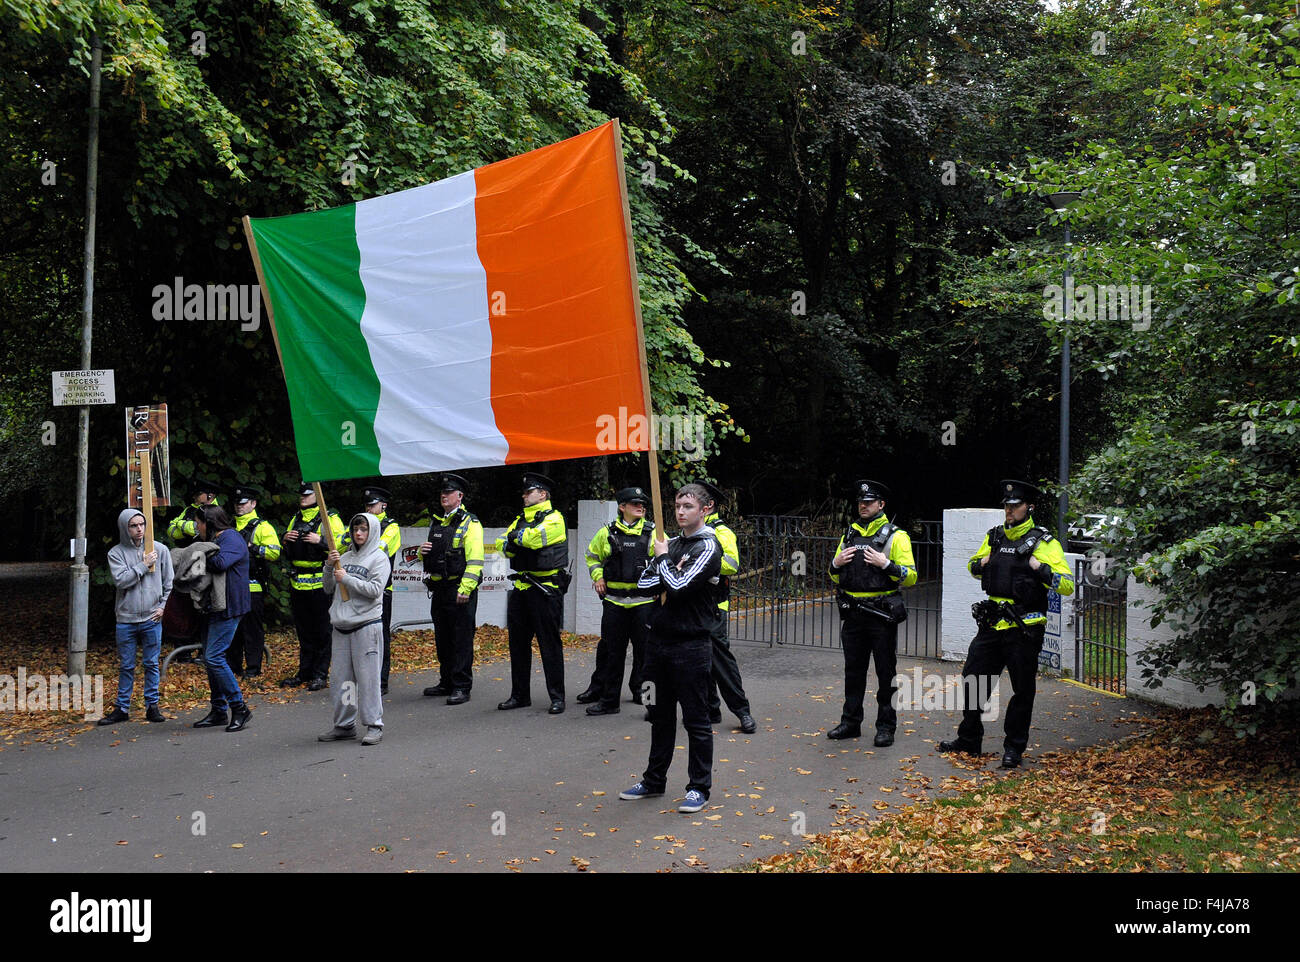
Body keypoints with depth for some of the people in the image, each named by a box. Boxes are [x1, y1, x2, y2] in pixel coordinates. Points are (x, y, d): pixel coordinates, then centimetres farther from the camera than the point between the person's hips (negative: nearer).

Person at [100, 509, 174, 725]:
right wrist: (143, 565, -14)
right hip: (126, 619, -1)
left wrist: (162, 606, 2)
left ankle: (152, 705, 14)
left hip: (152, 618, 1)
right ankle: (122, 708, 13)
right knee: (126, 666, 6)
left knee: (152, 664, 6)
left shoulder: (159, 550, 5)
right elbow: (121, 580, -13)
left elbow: (168, 582, 10)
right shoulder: (116, 553, 1)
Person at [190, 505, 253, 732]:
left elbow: (220, 563, -28)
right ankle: (218, 711, 18)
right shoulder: (214, 540, 19)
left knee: (214, 657, -14)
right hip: (214, 609, 10)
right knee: (210, 657, 11)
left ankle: (240, 708, -8)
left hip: (228, 608, -10)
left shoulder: (231, 539, -12)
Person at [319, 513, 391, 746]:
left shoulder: (379, 558, -1)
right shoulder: (345, 557, 16)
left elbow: (375, 590, -13)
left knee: (367, 676, -7)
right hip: (341, 626, 6)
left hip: (367, 624, -6)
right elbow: (329, 589, 15)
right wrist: (329, 567, 0)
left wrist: (347, 579, -13)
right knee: (342, 676, 8)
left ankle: (374, 725, -2)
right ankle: (344, 725, 16)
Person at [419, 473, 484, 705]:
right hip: (438, 589, 8)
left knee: (462, 639, -5)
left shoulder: (470, 524, -7)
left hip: (460, 591, -8)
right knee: (442, 639, 14)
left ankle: (462, 687, -3)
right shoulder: (436, 523, 17)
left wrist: (465, 589, -23)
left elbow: (474, 561, -15)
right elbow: (429, 556, 28)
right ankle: (447, 683, 23)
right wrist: (422, 551, 4)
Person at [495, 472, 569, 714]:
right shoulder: (521, 519, 18)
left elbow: (533, 537, -22)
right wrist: (511, 545, -12)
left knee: (549, 644, -4)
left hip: (545, 590, -8)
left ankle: (557, 697, 1)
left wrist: (515, 536, -4)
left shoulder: (554, 519, -6)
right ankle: (520, 695, 18)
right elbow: (503, 544, 10)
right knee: (518, 643, 10)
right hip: (520, 588, 8)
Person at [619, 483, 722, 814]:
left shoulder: (707, 547, -10)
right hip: (659, 641, 7)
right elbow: (644, 583, 7)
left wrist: (663, 559, -5)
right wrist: (667, 578, -11)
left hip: (691, 646, -7)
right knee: (660, 715, 16)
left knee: (696, 720, 0)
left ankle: (699, 787, 7)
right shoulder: (672, 544, 13)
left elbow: (678, 585, -22)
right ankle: (654, 780, 26)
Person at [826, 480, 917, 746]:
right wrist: (836, 563, -2)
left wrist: (885, 564, -21)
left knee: (886, 672, 1)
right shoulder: (849, 535, 13)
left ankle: (886, 727, 8)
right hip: (853, 614, 5)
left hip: (881, 615, -5)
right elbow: (836, 578, 19)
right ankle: (850, 723, 20)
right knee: (853, 670, 11)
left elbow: (910, 577, -10)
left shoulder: (895, 537, -4)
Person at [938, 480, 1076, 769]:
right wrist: (980, 564, 5)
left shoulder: (1044, 543, -7)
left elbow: (1067, 585, -12)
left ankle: (1014, 748, 16)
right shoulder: (994, 537, 10)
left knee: (1022, 690, 4)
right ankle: (969, 740, 24)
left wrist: (1041, 569, -23)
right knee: (973, 680, 10)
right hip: (992, 625, 6)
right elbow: (973, 565, 26)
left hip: (1024, 628, -5)